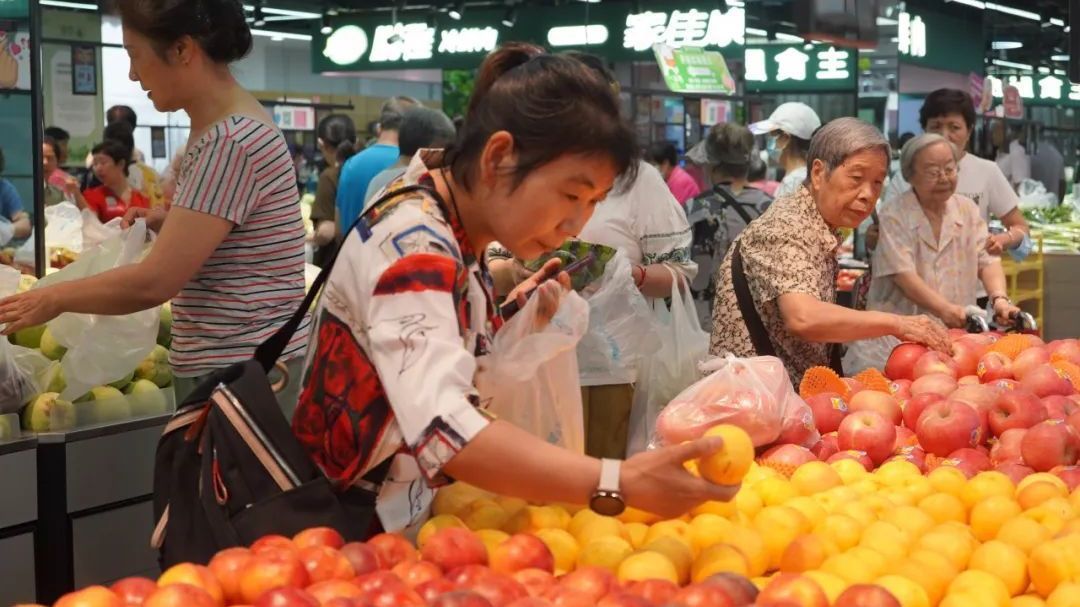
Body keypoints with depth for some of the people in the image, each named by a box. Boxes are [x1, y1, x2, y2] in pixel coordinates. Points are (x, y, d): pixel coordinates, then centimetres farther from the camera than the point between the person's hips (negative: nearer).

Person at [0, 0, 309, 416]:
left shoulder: (232, 141, -21)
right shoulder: (228, 126, 11)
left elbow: (154, 283, -22)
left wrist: (56, 298, -7)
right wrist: (168, 222, 9)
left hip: (242, 374, -10)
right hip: (241, 366, 10)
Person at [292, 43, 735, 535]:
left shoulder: (449, 229, 2)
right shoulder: (413, 247, -24)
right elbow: (441, 428, -39)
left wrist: (513, 316, -5)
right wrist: (620, 483, -44)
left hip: (413, 508, 8)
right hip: (358, 522, -8)